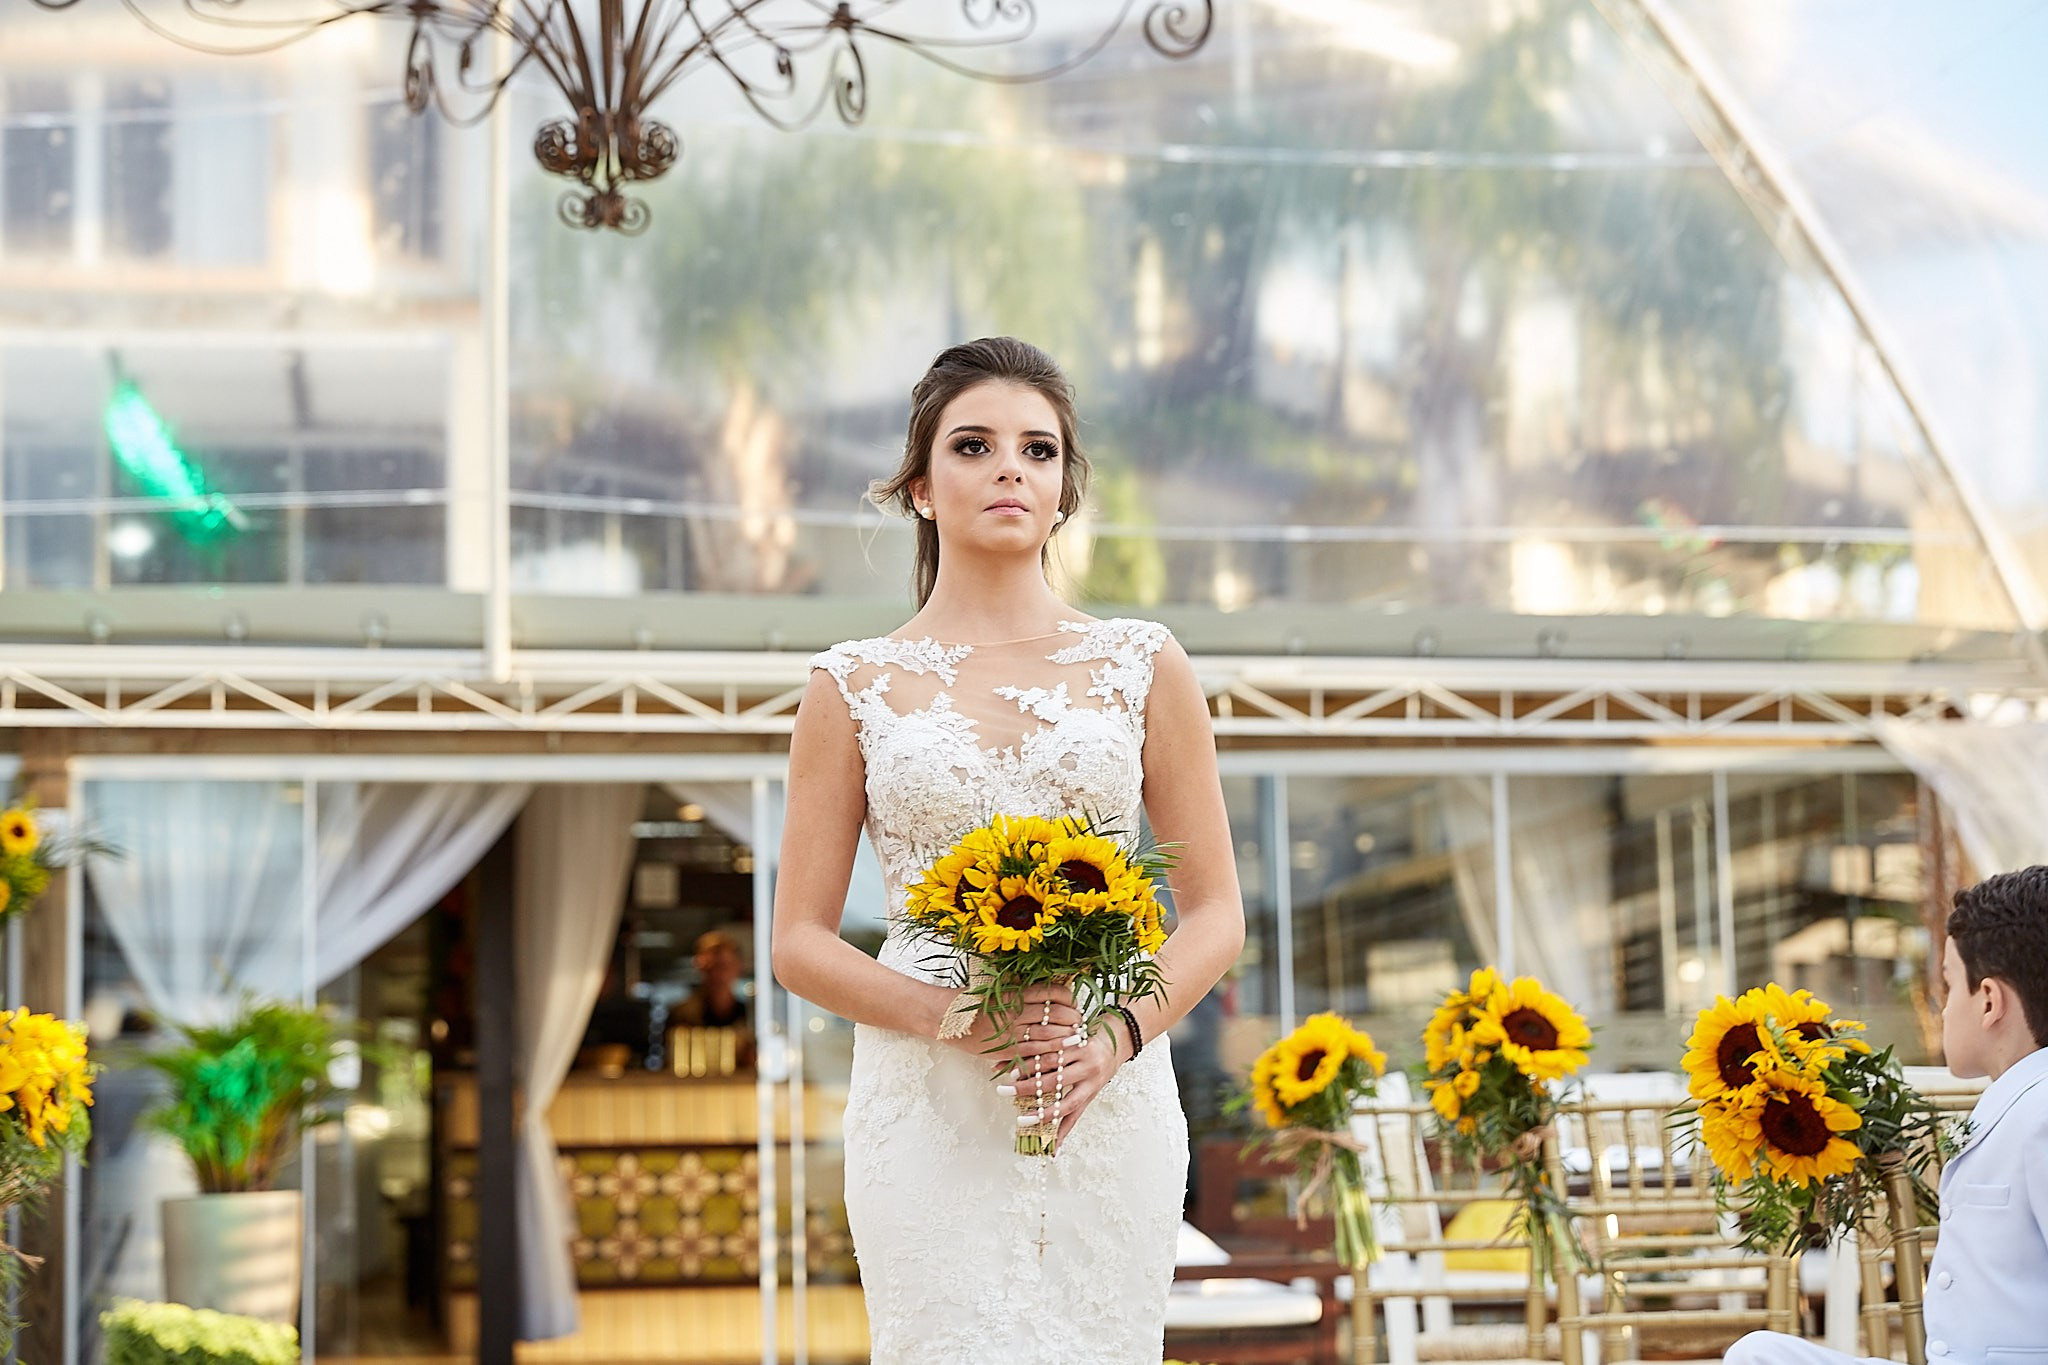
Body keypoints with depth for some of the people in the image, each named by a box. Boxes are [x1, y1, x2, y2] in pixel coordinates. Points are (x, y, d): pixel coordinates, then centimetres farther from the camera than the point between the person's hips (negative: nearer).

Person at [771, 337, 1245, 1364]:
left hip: (1110, 1104, 1)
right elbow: (800, 943, 5)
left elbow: (1216, 912, 9)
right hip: (927, 1106, -1)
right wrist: (952, 1015, -12)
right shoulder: (856, 688, 6)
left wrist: (1118, 1036, -9)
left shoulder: (1142, 666, 8)